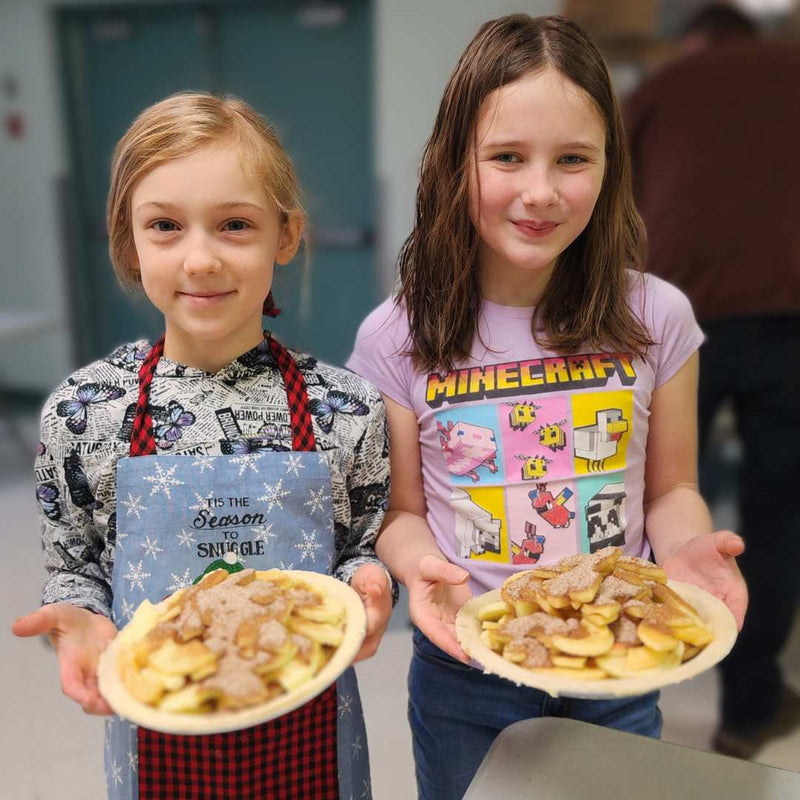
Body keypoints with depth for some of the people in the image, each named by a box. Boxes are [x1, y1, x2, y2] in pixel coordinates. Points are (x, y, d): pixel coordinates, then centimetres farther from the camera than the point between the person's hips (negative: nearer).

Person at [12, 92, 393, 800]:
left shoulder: (346, 410, -13)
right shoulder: (83, 411, -12)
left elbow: (363, 548, 0)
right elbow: (73, 565, 1)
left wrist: (362, 586, -21)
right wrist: (79, 621, -19)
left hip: (309, 732, 0)